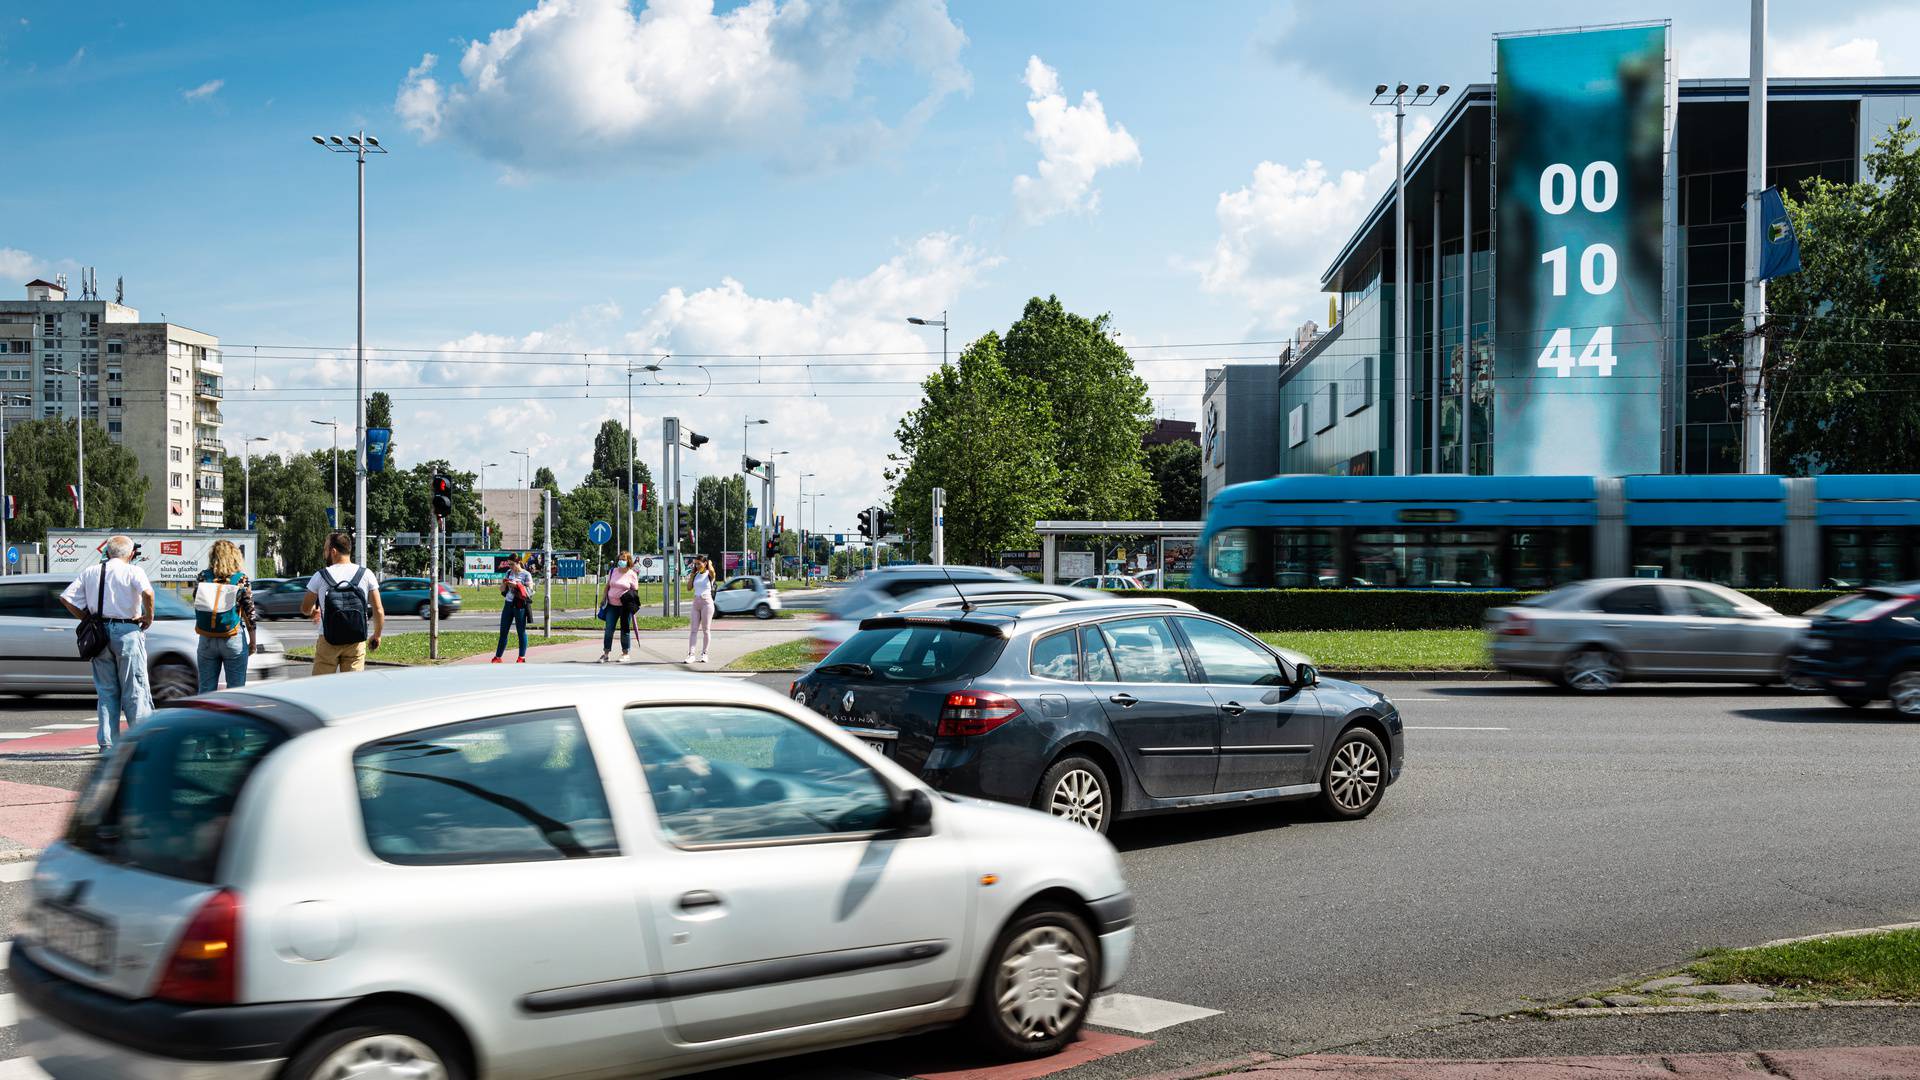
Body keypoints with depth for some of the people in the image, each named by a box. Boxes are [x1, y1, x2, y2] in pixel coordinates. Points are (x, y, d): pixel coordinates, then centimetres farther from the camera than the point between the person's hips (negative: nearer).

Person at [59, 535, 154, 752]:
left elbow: (65, 599, 6)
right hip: (127, 631, -4)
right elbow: (147, 592, -22)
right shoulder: (133, 571, -3)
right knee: (135, 690, 1)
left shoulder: (89, 573, 12)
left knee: (106, 691, 10)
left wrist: (87, 619, 11)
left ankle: (107, 743, 8)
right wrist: (149, 617, -9)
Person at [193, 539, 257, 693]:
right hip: (234, 640, -2)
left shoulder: (203, 577, -2)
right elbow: (249, 612, -4)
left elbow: (195, 603, 4)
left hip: (206, 639, 2)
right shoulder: (241, 579, -6)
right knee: (235, 689, 5)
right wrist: (253, 642, 4)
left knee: (206, 689, 10)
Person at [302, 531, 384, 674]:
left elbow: (305, 609, 8)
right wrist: (377, 635, 14)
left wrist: (313, 612, 32)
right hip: (356, 641, 1)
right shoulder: (366, 575, 0)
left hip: (328, 641, -1)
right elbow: (378, 611, -1)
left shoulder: (320, 576, -3)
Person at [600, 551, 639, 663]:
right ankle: (606, 653, 9)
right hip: (612, 605, 3)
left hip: (625, 606, -3)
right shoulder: (613, 571, 8)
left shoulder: (632, 574, -3)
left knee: (625, 629, 4)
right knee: (609, 629, 2)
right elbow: (607, 586, 17)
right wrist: (603, 598, 10)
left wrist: (633, 604, -14)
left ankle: (626, 653, 15)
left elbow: (635, 591, -1)